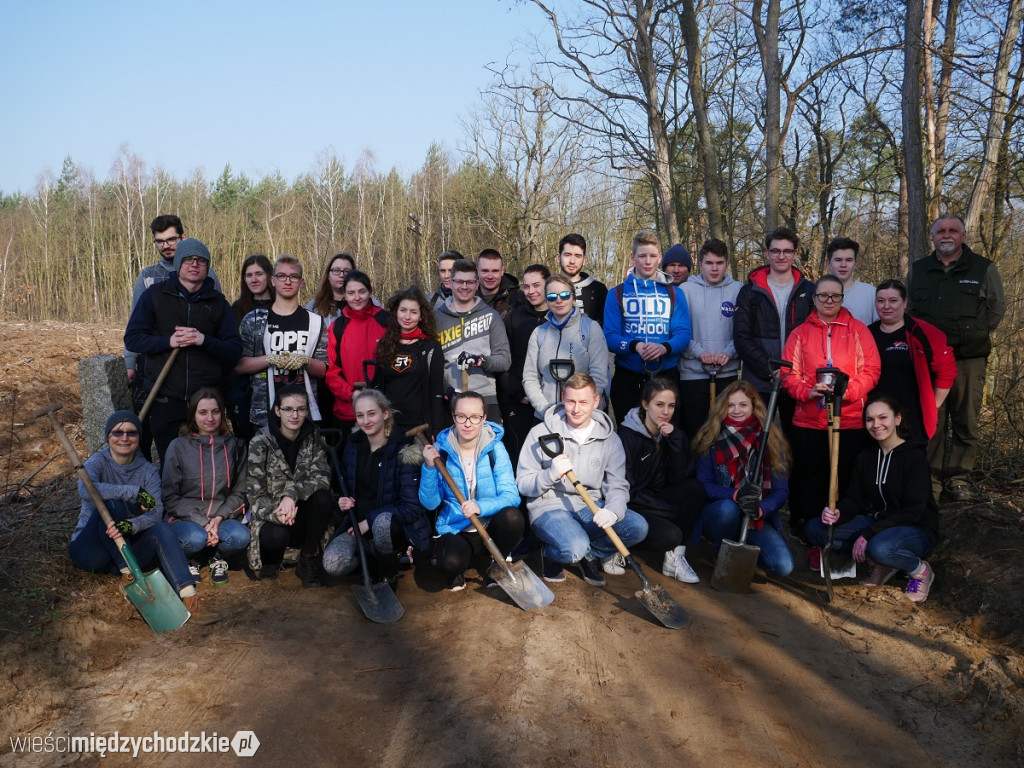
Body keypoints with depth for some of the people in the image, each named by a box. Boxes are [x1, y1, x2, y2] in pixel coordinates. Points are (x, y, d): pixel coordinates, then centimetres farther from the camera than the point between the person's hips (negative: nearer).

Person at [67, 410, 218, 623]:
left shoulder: (148, 471, 2)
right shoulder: (98, 461, -6)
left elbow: (156, 512, -15)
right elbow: (86, 490, -31)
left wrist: (131, 526, -36)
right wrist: (134, 492, -30)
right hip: (91, 549, -2)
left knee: (162, 529, -28)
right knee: (110, 503, -28)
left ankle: (190, 598, -42)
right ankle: (127, 574, -24)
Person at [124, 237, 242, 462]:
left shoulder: (217, 302, 7)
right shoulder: (155, 294, 5)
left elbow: (235, 350, 1)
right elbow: (132, 338, 2)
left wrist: (204, 340, -16)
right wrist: (168, 341, -15)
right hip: (165, 399, 0)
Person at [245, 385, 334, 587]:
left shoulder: (312, 437, -2)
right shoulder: (261, 442, -10)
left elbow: (322, 478, -14)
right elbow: (255, 494, -13)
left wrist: (292, 493, -33)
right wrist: (276, 513, -34)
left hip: (303, 516, 2)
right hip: (271, 515, -2)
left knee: (323, 498, -29)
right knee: (277, 535, -36)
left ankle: (307, 561, -8)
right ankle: (272, 556, 4)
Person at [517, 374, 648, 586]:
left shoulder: (609, 439, 3)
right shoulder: (541, 434, -5)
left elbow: (617, 486, -2)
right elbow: (523, 485, -5)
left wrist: (613, 511, -24)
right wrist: (551, 474, -25)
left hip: (591, 506, 4)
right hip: (550, 506, -4)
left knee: (638, 527, -20)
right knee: (574, 547, -34)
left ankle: (589, 554, 5)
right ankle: (551, 554, 4)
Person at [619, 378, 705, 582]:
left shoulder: (673, 435, 4)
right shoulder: (627, 436, -15)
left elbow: (680, 478, -9)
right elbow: (626, 491, -16)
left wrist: (675, 440, -18)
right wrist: (670, 509, -17)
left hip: (657, 501, 6)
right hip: (631, 507, -6)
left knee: (695, 487, -18)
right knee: (670, 535, -30)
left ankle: (675, 557, -13)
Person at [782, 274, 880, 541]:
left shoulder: (857, 330, 7)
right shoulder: (800, 333, 9)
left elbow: (871, 370, 1)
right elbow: (788, 374, 3)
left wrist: (849, 390, -17)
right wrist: (807, 391, -16)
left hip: (850, 421, 0)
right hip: (808, 422, 1)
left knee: (844, 478, 3)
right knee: (810, 478, 5)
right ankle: (803, 529, 16)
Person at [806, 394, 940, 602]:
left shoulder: (915, 459, -15)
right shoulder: (866, 457, 4)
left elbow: (912, 512, -20)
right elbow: (853, 499, 2)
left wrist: (868, 534, -26)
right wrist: (838, 514, -23)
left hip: (917, 530, -6)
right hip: (877, 523, 6)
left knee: (880, 547, -41)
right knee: (815, 528, -12)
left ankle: (920, 569, -6)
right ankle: (881, 564, -1)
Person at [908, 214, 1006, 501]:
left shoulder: (984, 269, 6)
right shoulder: (917, 270, 12)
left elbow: (998, 306, 12)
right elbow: (908, 309, 20)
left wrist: (977, 335, 4)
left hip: (969, 359, -1)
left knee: (966, 423, 1)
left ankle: (959, 478, 11)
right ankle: (931, 478, 10)